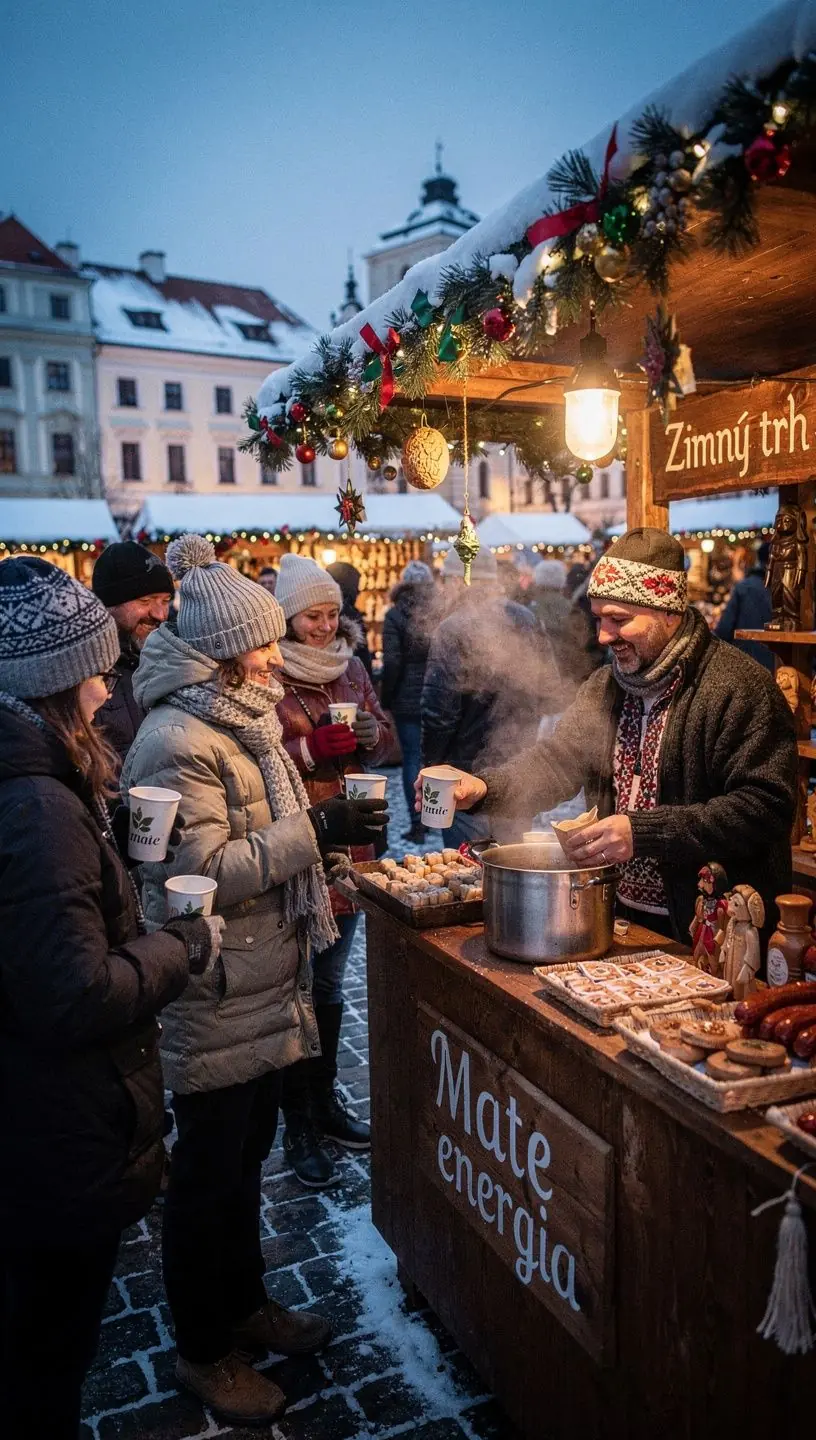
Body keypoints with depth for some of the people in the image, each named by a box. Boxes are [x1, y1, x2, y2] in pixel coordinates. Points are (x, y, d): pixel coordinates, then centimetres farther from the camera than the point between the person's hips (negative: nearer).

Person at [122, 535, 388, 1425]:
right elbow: (200, 873, -26)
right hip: (214, 1005, -9)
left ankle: (242, 1303, 43)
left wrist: (320, 821, 7)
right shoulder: (176, 743, -22)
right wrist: (310, 833, -28)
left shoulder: (232, 719, 9)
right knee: (209, 1172, 9)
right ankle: (202, 1348, 30)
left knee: (246, 1152, 23)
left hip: (259, 987, 9)